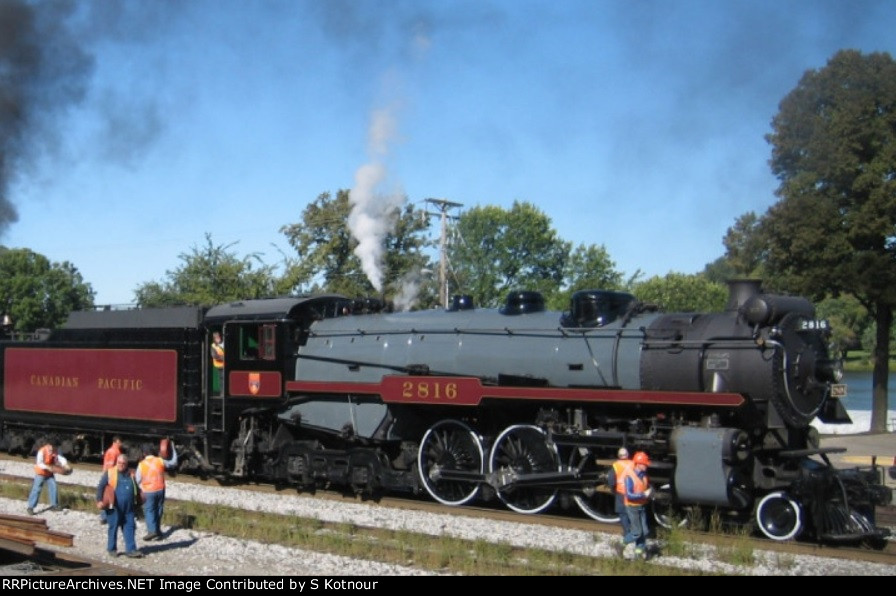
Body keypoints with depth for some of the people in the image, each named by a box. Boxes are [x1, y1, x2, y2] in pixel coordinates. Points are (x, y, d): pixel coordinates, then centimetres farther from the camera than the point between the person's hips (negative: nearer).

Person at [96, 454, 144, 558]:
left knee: (129, 527, 2)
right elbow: (100, 487, -2)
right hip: (114, 507, -4)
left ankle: (131, 549, 4)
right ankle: (111, 549, 17)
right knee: (113, 527, 5)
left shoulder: (130, 475, 14)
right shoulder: (109, 473, 1)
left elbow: (136, 490, 24)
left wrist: (137, 505, 23)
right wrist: (99, 500, -11)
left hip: (129, 508, 4)